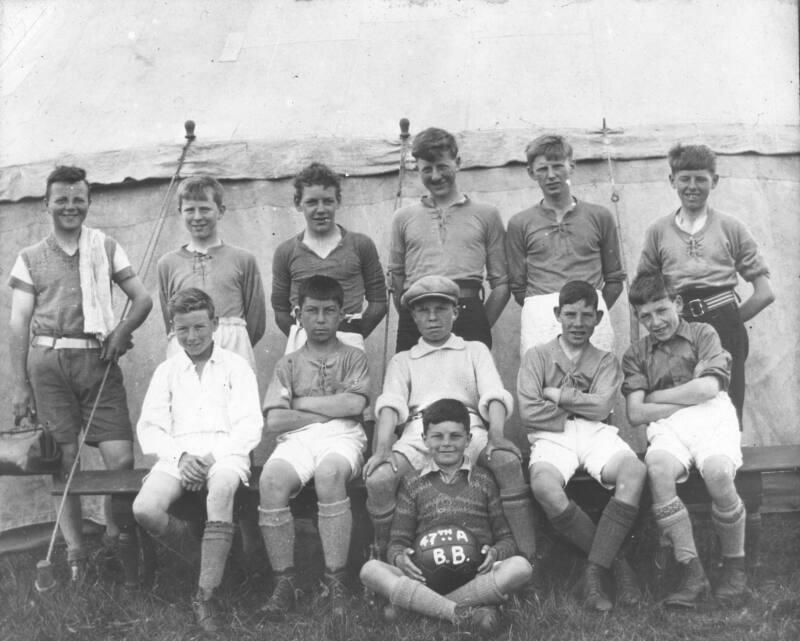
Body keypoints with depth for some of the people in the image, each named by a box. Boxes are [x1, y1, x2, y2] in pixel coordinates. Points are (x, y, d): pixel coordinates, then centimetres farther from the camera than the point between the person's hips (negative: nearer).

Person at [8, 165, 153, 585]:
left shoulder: (106, 247, 13)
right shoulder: (31, 258, 10)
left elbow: (142, 299, 13)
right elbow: (19, 323, 7)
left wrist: (123, 330, -7)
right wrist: (20, 385, 1)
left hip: (98, 361, 0)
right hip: (48, 361, 0)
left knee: (121, 458, -8)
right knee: (63, 461, 1)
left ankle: (127, 541, 12)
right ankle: (74, 554, 11)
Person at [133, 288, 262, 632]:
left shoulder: (235, 365, 14)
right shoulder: (167, 370, 21)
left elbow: (250, 425, 4)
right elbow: (149, 427, 11)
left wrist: (212, 457, -13)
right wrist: (180, 456, -9)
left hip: (225, 451, -2)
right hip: (178, 454, 3)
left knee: (222, 488, -39)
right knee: (144, 509, -28)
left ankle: (206, 595, -32)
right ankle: (192, 549, 3)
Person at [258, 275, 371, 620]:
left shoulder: (354, 357, 18)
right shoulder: (288, 364, 21)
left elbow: (354, 403, -2)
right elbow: (275, 420, 6)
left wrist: (301, 402, 3)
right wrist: (331, 410, 2)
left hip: (342, 436, -2)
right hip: (297, 438, 2)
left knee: (329, 474, -38)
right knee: (271, 480, -32)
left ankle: (336, 581, -31)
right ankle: (284, 582, -23)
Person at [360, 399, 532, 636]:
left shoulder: (483, 480, 14)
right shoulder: (412, 482, 14)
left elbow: (506, 539, 14)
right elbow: (398, 542, 13)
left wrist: (495, 552, -10)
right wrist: (400, 557, -12)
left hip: (476, 577, 0)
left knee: (520, 566, -30)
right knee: (370, 569, -26)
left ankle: (419, 604, -28)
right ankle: (466, 613, -35)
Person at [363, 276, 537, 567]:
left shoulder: (475, 350, 27)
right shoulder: (402, 360, 28)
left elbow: (493, 395, 10)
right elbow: (391, 403, 9)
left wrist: (496, 436, -13)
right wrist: (382, 448, -12)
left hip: (469, 426, 0)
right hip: (418, 433, 1)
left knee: (508, 461, -34)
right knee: (378, 478, -30)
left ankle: (526, 559, -29)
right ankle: (386, 560, -3)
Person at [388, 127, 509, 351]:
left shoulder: (486, 215, 13)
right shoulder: (403, 218, 18)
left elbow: (501, 284, 11)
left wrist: (480, 328, 3)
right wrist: (412, 320, 8)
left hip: (469, 314, -1)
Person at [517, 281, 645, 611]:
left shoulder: (605, 360, 20)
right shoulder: (537, 355, 15)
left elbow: (602, 407, 0)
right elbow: (529, 411, -1)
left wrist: (557, 395, -1)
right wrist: (579, 408, 1)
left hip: (595, 434, 2)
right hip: (551, 436, -2)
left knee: (635, 471, -33)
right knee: (544, 485, -37)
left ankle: (594, 572, -30)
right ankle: (615, 562, -21)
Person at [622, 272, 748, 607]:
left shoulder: (702, 333, 14)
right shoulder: (636, 354, 19)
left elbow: (708, 388, -3)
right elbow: (636, 413, 6)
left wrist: (655, 396, 5)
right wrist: (689, 396, 0)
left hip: (712, 418, -1)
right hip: (667, 428, 1)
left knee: (717, 472, -35)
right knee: (658, 467, -35)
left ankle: (734, 566, -10)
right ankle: (692, 572, -28)